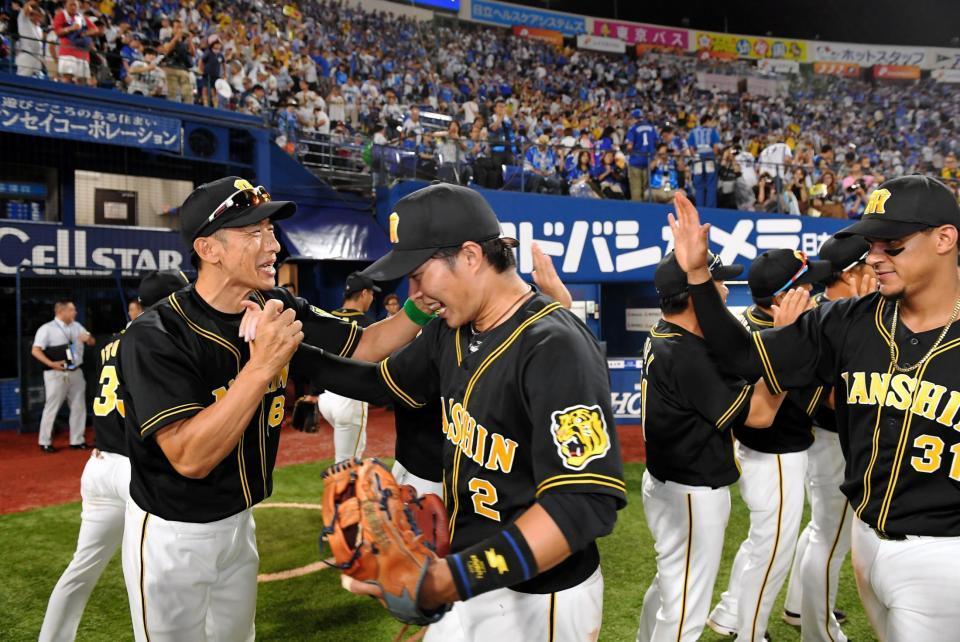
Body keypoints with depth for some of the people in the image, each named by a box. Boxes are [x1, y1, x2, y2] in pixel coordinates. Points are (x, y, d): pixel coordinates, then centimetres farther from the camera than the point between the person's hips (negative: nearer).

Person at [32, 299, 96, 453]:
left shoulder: (77, 326, 11)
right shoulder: (47, 329, -8)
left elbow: (92, 342, 14)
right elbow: (35, 350, -14)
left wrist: (88, 338, -10)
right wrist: (51, 363, -26)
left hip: (76, 372, 6)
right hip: (56, 374, -6)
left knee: (79, 407, 9)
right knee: (52, 407, 0)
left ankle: (77, 440, 19)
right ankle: (45, 442, 12)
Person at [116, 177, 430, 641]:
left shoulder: (279, 311, -8)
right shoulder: (154, 336, -25)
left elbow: (366, 347, -5)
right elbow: (190, 458, -31)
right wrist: (261, 366, -38)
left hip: (239, 524, 6)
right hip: (171, 536, -6)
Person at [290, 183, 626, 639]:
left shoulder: (555, 348, -26)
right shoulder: (450, 332, 0)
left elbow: (587, 502, -32)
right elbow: (385, 381, 16)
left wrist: (458, 577, -40)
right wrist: (290, 350, 5)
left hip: (536, 600, -7)